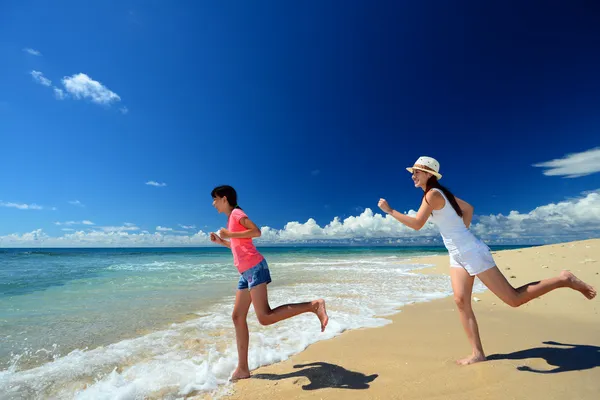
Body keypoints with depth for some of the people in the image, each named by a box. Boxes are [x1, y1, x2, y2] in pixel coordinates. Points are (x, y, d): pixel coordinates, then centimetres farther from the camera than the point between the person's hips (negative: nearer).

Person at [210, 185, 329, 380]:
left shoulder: (237, 213, -2)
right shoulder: (232, 218, 24)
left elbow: (256, 231, -17)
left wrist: (230, 235, -13)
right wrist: (221, 241, 25)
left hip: (254, 268, -10)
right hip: (246, 272, 10)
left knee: (265, 317, -17)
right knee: (238, 317, 9)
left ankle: (313, 305, -13)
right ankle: (242, 369, 17)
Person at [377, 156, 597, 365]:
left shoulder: (433, 194, -19)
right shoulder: (440, 194, 11)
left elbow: (416, 224, -25)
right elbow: (468, 208, 22)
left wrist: (389, 210, -19)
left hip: (472, 253, -9)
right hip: (458, 255, 9)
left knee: (514, 299, 2)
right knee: (461, 301, 4)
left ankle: (563, 280, 18)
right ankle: (478, 354, 12)